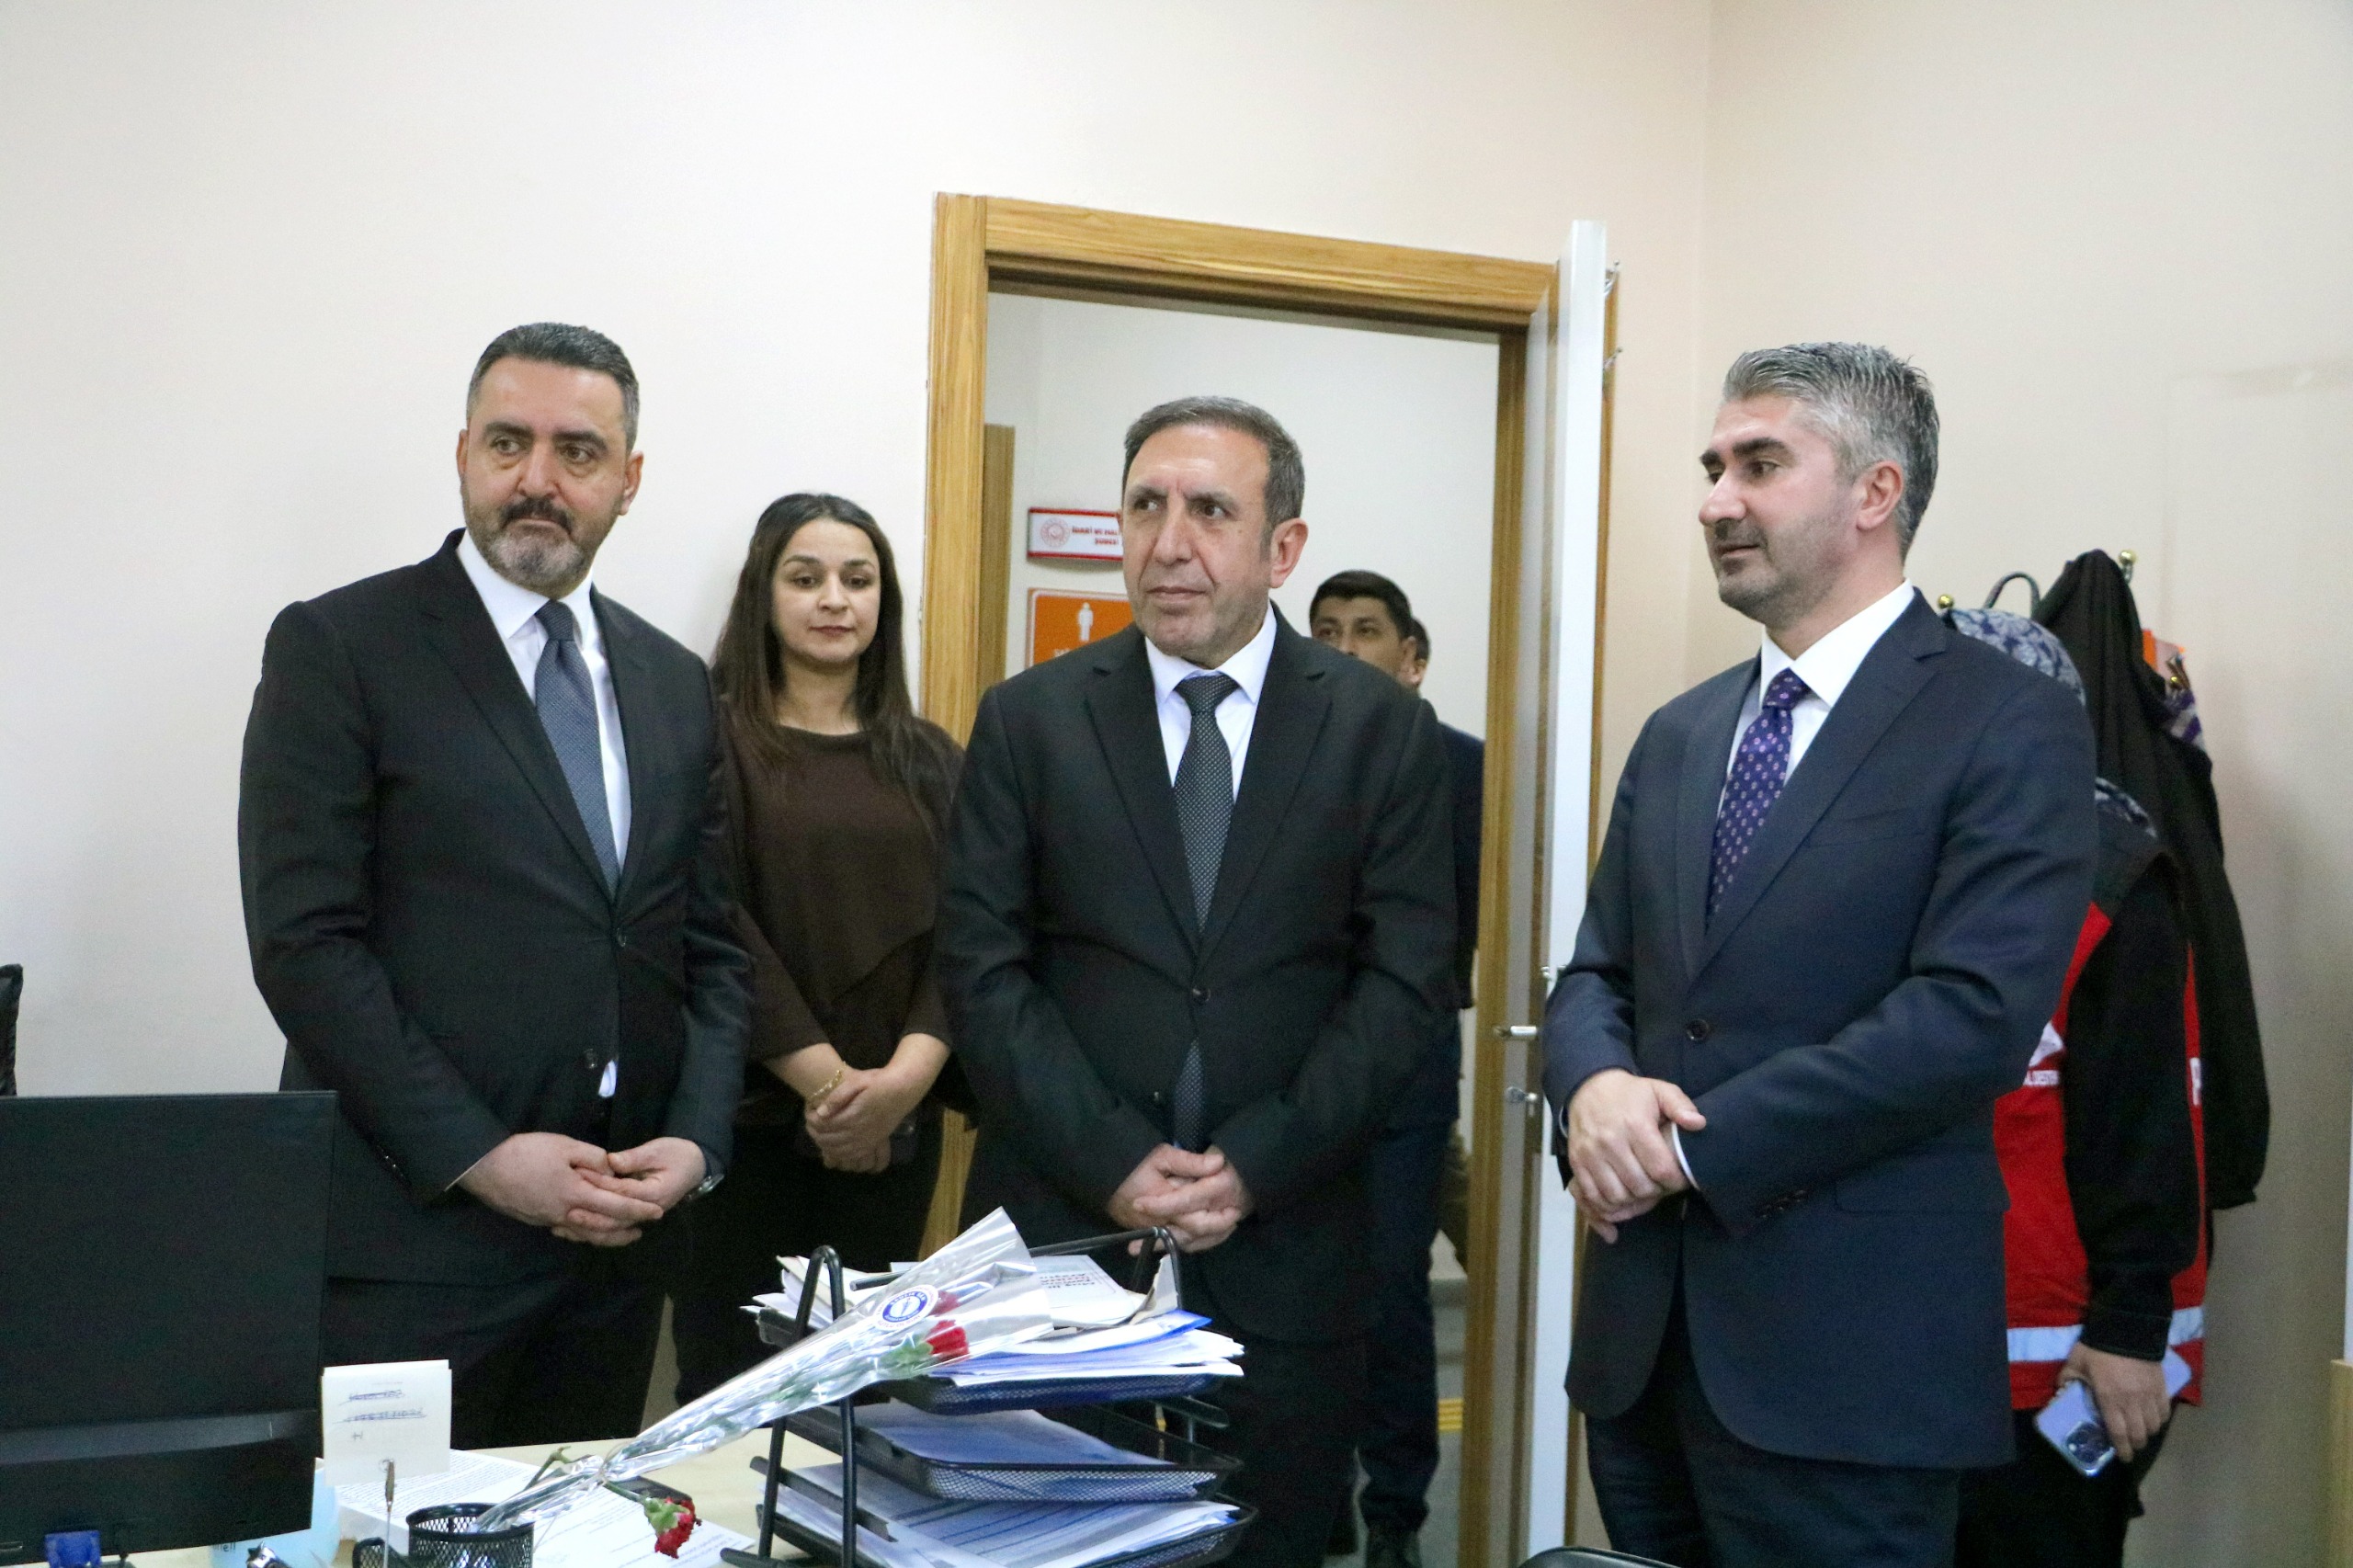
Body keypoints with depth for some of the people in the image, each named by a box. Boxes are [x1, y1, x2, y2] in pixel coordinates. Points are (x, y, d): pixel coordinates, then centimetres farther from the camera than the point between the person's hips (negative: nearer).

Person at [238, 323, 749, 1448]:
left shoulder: (674, 684, 13)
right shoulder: (337, 647, -3)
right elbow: (304, 941, -10)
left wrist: (696, 1141, -2)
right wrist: (479, 1157, -15)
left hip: (619, 1235, 5)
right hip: (410, 1232, -5)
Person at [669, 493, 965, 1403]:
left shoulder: (926, 760, 12)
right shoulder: (713, 738, -1)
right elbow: (715, 925, -10)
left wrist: (904, 1076, -13)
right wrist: (825, 1078, -15)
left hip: (897, 1128, 4)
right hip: (750, 1119, -4)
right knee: (731, 1377, 0)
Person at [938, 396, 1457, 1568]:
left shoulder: (1381, 728, 2)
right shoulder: (1027, 719, 3)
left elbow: (1407, 978, -2)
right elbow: (982, 969, -1)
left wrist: (1255, 1165, -10)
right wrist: (1113, 1161, -11)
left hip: (1286, 1242, 0)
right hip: (1063, 1229, 1)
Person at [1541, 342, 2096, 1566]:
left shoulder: (2011, 727, -7)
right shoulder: (1678, 734, 14)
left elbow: (1973, 1017, -17)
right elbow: (1595, 975, 13)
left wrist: (1693, 1148, -16)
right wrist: (1594, 1086, -10)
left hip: (1847, 1354, -6)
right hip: (1641, 1329, 6)